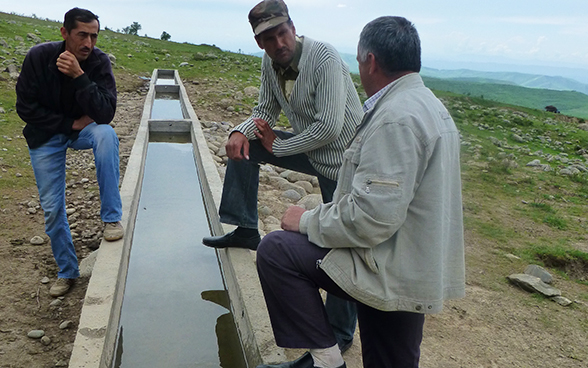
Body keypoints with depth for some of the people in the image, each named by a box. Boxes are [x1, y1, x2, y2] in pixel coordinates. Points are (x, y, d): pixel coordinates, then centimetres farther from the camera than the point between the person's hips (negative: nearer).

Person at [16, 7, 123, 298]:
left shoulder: (99, 61, -19)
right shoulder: (39, 57, -19)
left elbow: (106, 114, -28)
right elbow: (25, 107, -13)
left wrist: (79, 76, -37)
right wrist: (71, 123, -19)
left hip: (83, 128, 0)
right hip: (46, 137, 0)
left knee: (107, 134, -37)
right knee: (52, 208, 1)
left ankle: (111, 217, -25)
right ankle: (67, 271, 22)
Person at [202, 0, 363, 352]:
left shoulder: (324, 57, -24)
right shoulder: (270, 62, -2)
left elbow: (329, 127, -30)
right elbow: (266, 110, 10)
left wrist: (277, 146, -17)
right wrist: (242, 131, -13)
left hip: (343, 159, -7)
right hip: (308, 149, 8)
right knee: (243, 146, 5)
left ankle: (340, 337, 13)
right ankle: (245, 230, 15)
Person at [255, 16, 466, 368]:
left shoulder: (396, 117, -22)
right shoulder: (430, 105, 13)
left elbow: (373, 217, -28)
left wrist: (309, 221, -13)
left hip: (393, 271, -10)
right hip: (420, 270, 10)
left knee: (275, 251, -11)